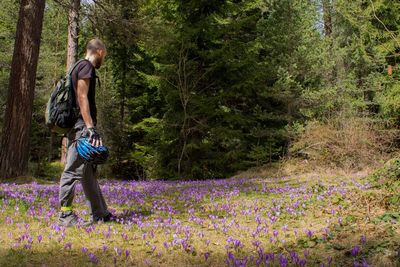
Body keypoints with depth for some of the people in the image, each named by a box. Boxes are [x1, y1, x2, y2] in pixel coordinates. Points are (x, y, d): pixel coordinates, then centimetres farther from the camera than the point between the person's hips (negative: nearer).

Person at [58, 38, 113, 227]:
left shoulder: (82, 67, 22)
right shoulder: (86, 66, -7)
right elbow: (81, 97, -18)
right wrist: (90, 126, -23)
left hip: (82, 127, 11)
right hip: (81, 126, -11)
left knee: (88, 172, 11)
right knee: (74, 170, -8)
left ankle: (100, 213, 18)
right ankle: (65, 215, -4)